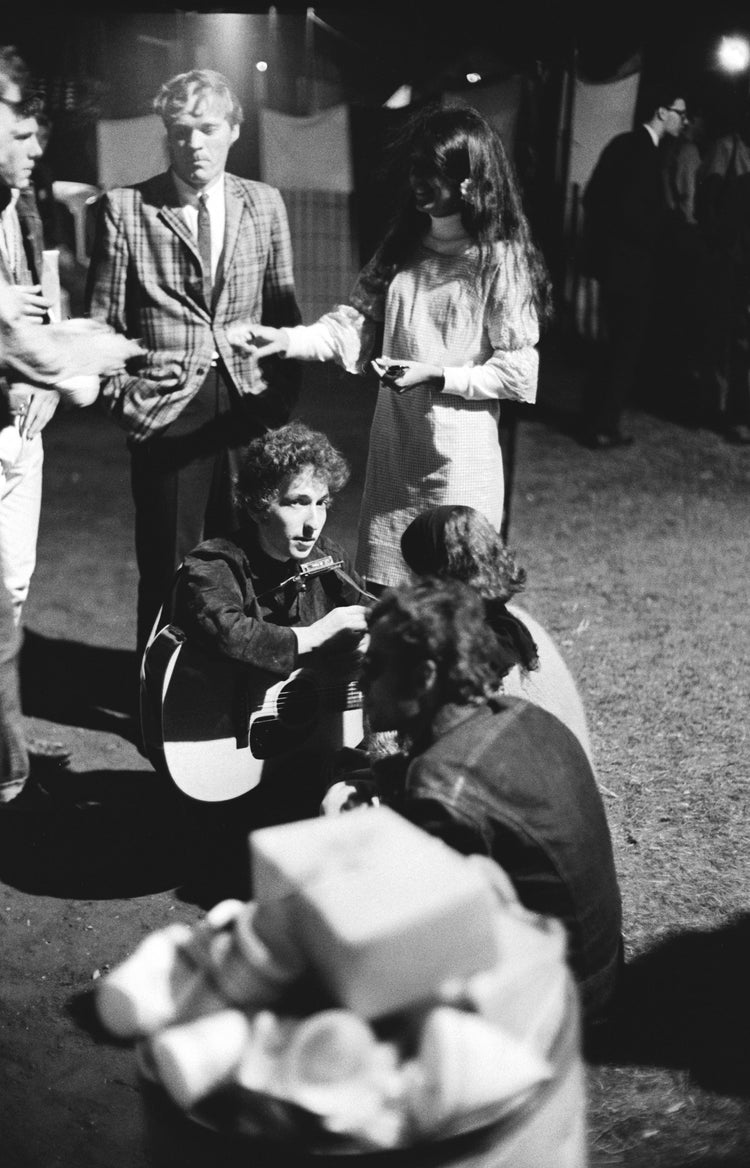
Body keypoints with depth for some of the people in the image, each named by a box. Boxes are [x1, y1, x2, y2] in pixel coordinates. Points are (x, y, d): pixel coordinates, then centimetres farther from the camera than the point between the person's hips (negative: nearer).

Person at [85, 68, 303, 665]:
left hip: (250, 409, 3)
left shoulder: (265, 203, 9)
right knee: (166, 569, 5)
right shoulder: (124, 209, -1)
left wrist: (284, 393, 6)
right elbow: (101, 319, 2)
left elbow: (283, 309, 12)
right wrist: (123, 395, -5)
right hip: (166, 415, -2)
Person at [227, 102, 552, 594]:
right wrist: (287, 340, -12)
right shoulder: (402, 248, 8)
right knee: (384, 594, 12)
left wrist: (436, 376, -17)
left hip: (460, 458, -5)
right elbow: (354, 323, 3)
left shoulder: (500, 259, -9)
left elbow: (518, 370, -10)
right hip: (394, 448, 6)